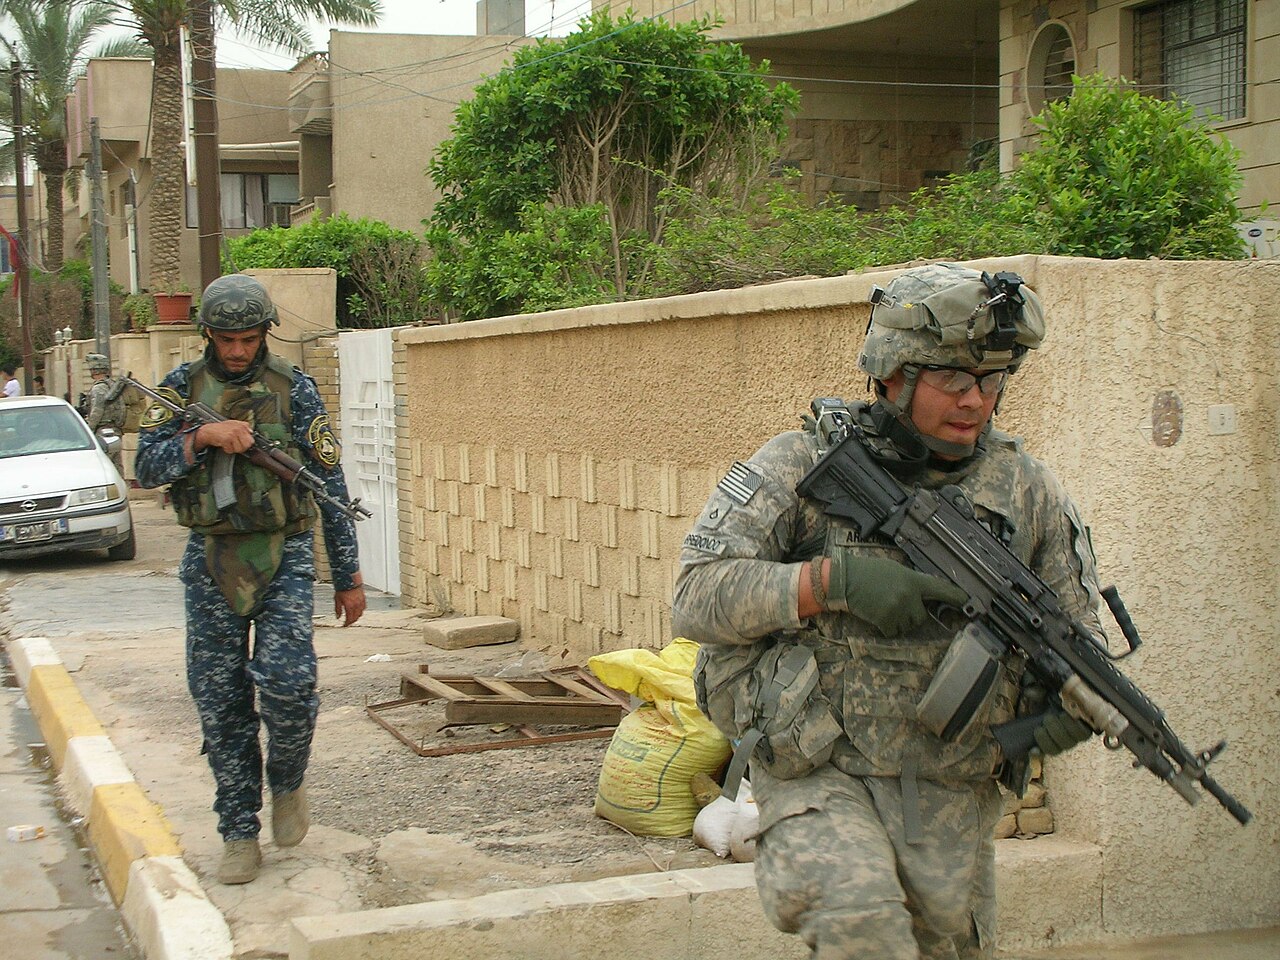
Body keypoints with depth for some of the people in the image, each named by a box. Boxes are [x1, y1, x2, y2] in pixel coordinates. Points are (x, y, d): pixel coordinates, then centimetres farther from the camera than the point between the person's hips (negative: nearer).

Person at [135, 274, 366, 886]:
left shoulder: (294, 389, 0)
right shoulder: (181, 389, 5)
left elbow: (329, 484, 3)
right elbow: (147, 467, -3)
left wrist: (347, 576, 2)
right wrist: (203, 437, -21)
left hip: (283, 559, -2)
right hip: (211, 562, 2)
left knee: (287, 682, -17)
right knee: (220, 703, 3)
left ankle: (288, 783, 13)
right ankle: (239, 835, 15)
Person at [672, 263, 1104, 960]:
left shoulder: (1026, 490, 3)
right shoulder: (805, 465, -7)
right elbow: (695, 600, -13)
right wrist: (833, 579, -25)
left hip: (952, 800, 4)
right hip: (821, 777, -4)